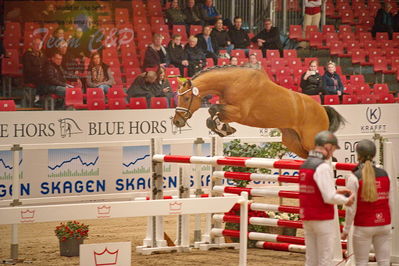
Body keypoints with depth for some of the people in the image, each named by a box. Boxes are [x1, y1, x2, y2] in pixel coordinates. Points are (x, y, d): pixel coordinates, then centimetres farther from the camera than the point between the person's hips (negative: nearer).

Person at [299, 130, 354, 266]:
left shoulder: (305, 165, 11)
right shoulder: (323, 167, -17)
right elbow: (329, 198, -20)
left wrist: (336, 192, 18)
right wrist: (347, 200, -3)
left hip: (307, 218, 8)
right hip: (323, 219, -8)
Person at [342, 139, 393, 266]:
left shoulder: (354, 178, -12)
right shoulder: (384, 175, 1)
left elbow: (351, 208, -11)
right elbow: (390, 202, 5)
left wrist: (346, 230, -1)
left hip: (363, 227, -3)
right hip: (383, 226, 4)